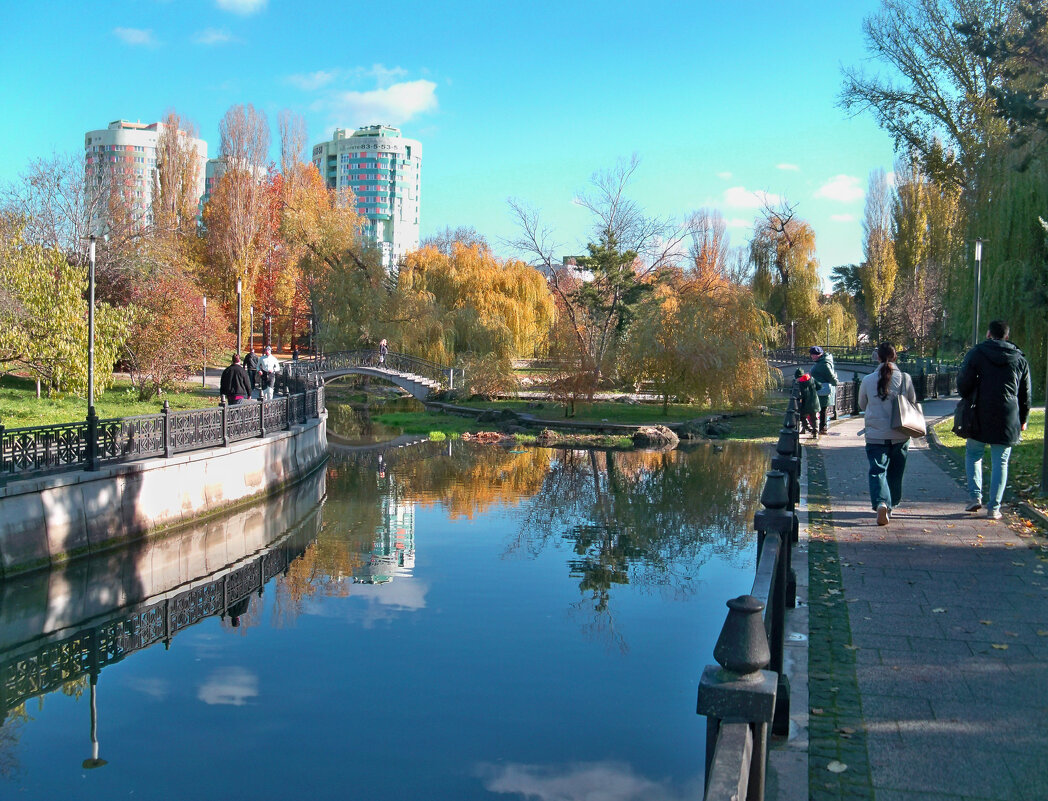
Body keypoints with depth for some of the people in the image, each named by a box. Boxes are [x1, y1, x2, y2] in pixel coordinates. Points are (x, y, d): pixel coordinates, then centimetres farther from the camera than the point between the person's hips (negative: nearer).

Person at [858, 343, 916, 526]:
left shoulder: (868, 380, -5)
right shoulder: (905, 379, -5)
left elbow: (862, 405, 10)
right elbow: (913, 402, 8)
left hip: (876, 435, -1)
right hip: (900, 435, 2)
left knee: (877, 471, -3)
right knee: (895, 472, 17)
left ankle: (881, 503, -26)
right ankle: (892, 505, 30)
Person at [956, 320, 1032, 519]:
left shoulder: (976, 353, -2)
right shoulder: (1020, 359, 8)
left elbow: (963, 384, -6)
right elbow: (1026, 393, 12)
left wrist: (968, 401, 14)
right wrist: (1023, 420, 21)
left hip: (980, 418, -2)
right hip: (1008, 420, 2)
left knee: (973, 455, 16)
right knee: (1000, 463, 6)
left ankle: (975, 496, 4)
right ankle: (994, 507, 4)